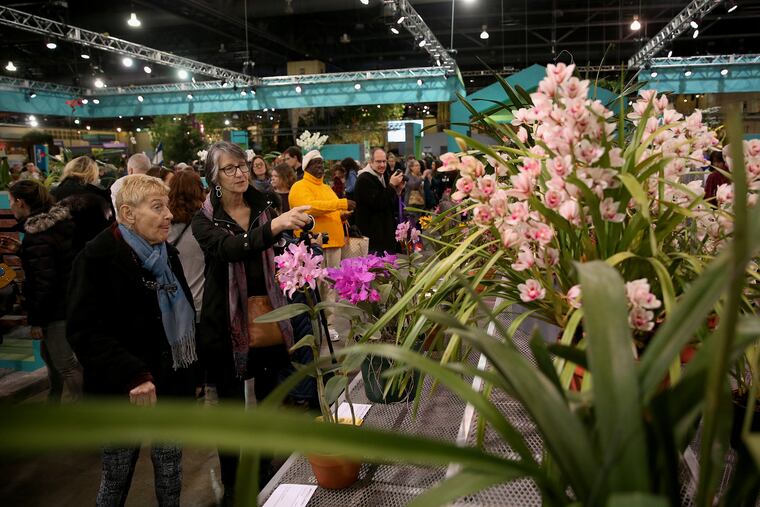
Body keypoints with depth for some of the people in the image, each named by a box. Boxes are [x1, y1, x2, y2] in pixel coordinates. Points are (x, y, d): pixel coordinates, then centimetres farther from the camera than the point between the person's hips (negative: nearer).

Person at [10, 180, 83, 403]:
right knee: (50, 354, 25)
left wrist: (35, 320, -15)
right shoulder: (62, 220, 5)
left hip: (57, 309, -10)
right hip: (72, 300, 10)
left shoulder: (37, 236, -20)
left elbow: (42, 282, -22)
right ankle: (54, 399, 41)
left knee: (66, 363, -1)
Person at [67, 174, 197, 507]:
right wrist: (131, 375, -30)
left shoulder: (167, 254, 8)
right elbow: (84, 331, -21)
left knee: (170, 477, 14)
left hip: (171, 385, 6)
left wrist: (188, 373, 12)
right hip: (123, 392, -5)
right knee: (117, 479, 11)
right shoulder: (99, 258, -13)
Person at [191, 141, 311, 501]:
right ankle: (232, 486, 25)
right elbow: (230, 249, -32)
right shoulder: (205, 221, -8)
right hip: (228, 322, -3)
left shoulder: (264, 207, 4)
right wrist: (274, 227, -46)